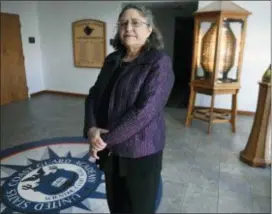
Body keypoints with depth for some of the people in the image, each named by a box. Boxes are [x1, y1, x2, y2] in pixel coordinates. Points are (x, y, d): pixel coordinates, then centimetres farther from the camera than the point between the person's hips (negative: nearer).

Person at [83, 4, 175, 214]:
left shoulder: (159, 61, -14)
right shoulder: (112, 60, 6)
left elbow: (145, 110, -22)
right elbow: (94, 95, 4)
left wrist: (106, 138, -18)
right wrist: (91, 128, -14)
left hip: (141, 151, -5)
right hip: (111, 149, 6)